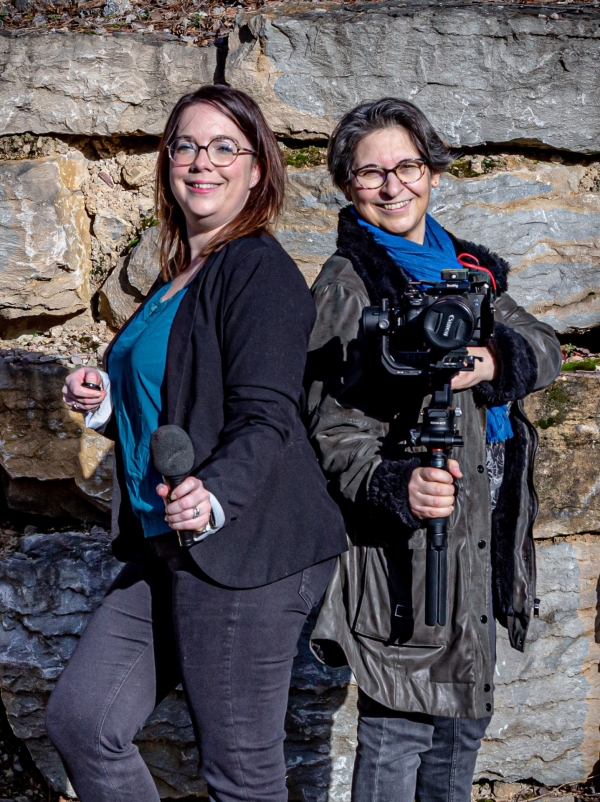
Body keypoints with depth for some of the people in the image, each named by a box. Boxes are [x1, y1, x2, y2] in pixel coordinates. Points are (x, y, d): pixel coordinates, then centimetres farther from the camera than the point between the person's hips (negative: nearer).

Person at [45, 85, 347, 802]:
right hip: (163, 553, 9)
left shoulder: (260, 270, -11)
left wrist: (215, 496, -36)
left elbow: (265, 418, -19)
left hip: (242, 550, -9)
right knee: (79, 719, 6)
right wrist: (105, 401, 10)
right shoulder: (177, 278, 19)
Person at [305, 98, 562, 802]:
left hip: (483, 536, 8)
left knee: (462, 719, 20)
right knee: (399, 728, -1)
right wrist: (397, 486, -37)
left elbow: (543, 346, 0)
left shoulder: (462, 267, 11)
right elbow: (336, 436, -17)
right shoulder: (349, 283, -11)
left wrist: (493, 361, -23)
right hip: (405, 543, -7)